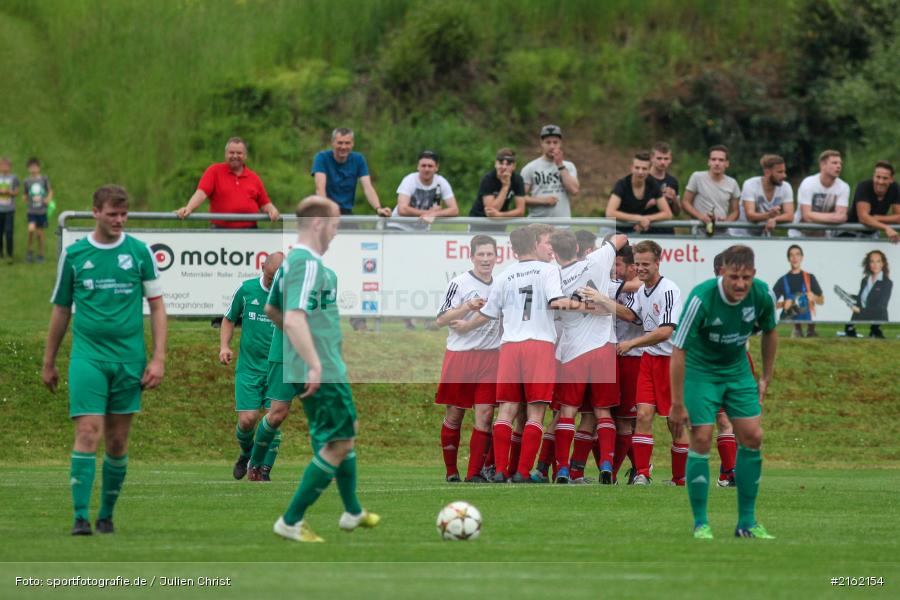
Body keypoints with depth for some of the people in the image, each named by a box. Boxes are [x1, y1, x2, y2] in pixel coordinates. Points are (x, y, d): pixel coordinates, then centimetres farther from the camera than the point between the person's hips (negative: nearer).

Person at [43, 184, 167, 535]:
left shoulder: (139, 252, 3)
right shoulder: (73, 255, 4)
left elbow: (157, 306, 5)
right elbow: (61, 309, 13)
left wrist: (159, 359, -3)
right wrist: (49, 362, 15)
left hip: (129, 358, 1)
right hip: (87, 357, -1)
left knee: (118, 441, 5)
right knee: (88, 434, -12)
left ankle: (107, 515, 17)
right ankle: (81, 516, -13)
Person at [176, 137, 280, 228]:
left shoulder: (254, 178, 14)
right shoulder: (214, 171, 4)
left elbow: (264, 203, 17)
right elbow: (201, 193, -9)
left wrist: (272, 210, -7)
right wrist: (188, 208, -26)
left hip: (250, 233, 3)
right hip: (221, 232, -3)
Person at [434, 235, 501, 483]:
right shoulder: (459, 283, -4)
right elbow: (441, 320, -9)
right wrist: (467, 308, -21)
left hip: (490, 357, 4)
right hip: (460, 355, -3)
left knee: (485, 415, -6)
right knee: (454, 415, 4)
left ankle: (475, 472, -3)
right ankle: (451, 470, 15)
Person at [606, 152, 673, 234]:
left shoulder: (653, 185, -5)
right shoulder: (622, 184, -17)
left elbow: (667, 214, -5)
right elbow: (610, 213, -29)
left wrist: (647, 219, -22)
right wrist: (638, 218, -31)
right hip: (619, 230, -4)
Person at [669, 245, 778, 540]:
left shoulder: (761, 294, -16)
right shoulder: (701, 298, -30)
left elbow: (769, 332, 7)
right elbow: (678, 350, -25)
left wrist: (766, 378, 9)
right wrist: (678, 404, -24)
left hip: (737, 369, 5)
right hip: (699, 369, -5)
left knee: (752, 437, -2)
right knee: (701, 440, -11)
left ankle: (747, 522, 8)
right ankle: (700, 524, 0)